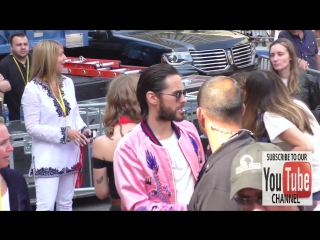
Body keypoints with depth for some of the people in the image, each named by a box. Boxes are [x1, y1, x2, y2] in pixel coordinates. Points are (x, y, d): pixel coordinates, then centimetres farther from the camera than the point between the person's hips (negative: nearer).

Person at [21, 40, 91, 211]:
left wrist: (82, 129, -6)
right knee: (46, 207, -7)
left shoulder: (67, 83, 4)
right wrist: (64, 133, -20)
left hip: (69, 155, 6)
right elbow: (32, 127, -16)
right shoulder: (33, 89, -14)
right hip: (47, 159, -6)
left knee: (66, 204, 16)